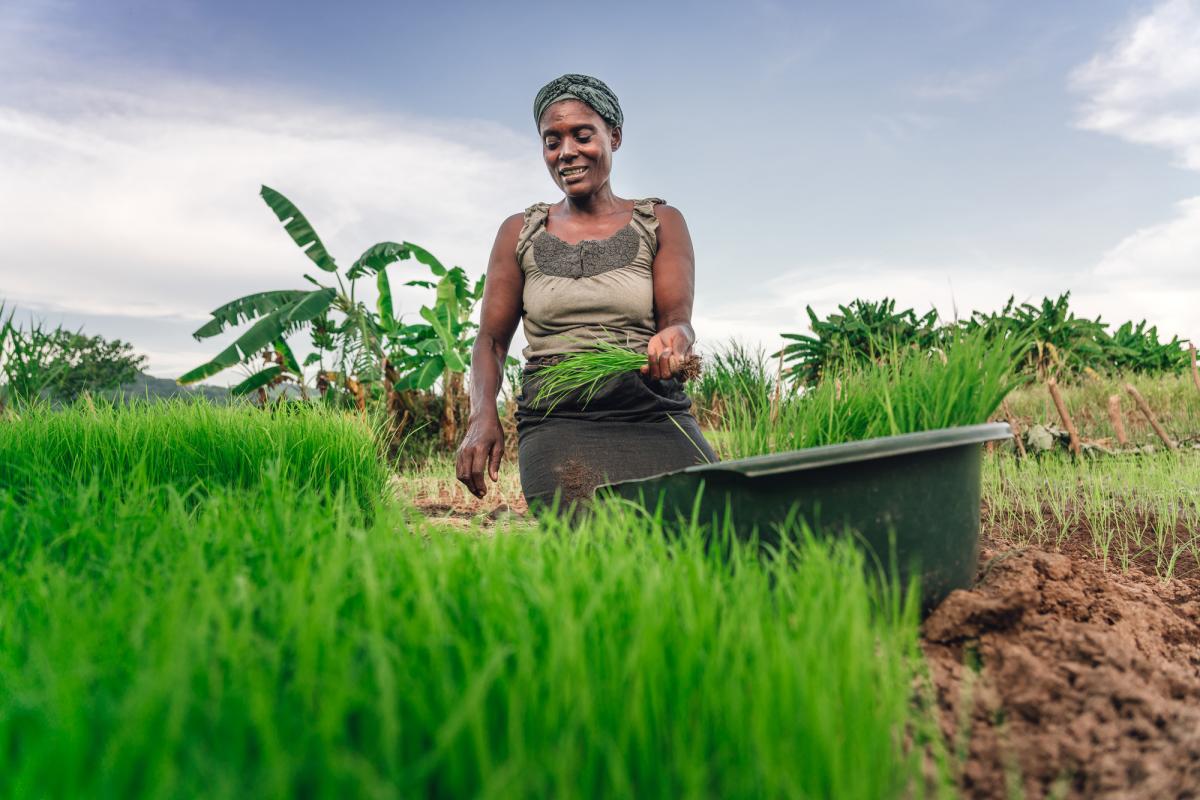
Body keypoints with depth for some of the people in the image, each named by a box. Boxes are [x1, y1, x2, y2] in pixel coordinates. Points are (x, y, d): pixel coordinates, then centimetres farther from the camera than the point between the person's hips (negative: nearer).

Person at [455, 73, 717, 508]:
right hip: (558, 420, 0)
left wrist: (674, 338, -26)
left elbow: (678, 317, 0)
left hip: (654, 414, 1)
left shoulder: (660, 223, 12)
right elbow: (491, 339, 12)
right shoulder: (520, 233, 14)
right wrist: (483, 415, -7)